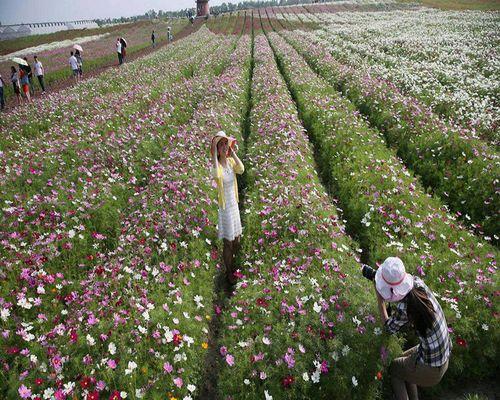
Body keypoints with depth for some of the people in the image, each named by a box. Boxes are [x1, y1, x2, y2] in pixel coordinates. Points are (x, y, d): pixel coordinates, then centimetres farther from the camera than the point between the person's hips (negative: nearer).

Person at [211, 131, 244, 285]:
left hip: (235, 205, 6)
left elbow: (241, 170, -21)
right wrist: (214, 154, -33)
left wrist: (232, 152, -16)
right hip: (224, 209, -6)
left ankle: (233, 264, 43)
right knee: (228, 244, 8)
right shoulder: (216, 164, -18)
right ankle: (228, 272, 28)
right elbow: (216, 175, -42)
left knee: (236, 240, 20)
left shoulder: (231, 161, 0)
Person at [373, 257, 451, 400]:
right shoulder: (418, 282, -13)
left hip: (431, 369, -7)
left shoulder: (403, 308, -29)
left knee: (393, 368, 21)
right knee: (404, 359, 30)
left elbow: (389, 328, -7)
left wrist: (380, 300, -5)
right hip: (445, 354, 7)